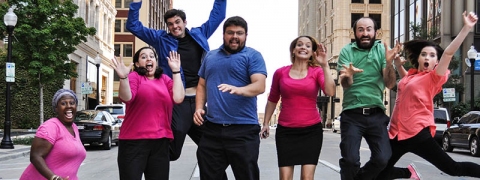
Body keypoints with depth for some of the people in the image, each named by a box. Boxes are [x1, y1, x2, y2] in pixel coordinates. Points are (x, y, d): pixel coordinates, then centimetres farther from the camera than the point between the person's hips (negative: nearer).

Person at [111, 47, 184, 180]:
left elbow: (178, 98, -2)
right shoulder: (134, 76, 3)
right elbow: (126, 98, -15)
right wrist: (123, 78, -31)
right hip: (134, 140, -4)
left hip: (161, 141, 4)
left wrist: (176, 71, 0)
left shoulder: (165, 79, 14)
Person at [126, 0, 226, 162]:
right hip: (177, 102, -3)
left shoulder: (199, 35, 12)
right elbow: (133, 26, 8)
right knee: (170, 152, -3)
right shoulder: (161, 39, 8)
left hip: (199, 100, 3)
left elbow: (217, 15, 23)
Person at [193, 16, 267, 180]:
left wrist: (238, 90, -32)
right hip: (212, 129, 5)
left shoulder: (253, 56, 0)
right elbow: (202, 85, 21)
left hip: (243, 130, -4)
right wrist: (199, 108, 3)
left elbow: (260, 85, -13)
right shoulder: (210, 56, 16)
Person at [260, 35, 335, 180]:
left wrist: (324, 65, -22)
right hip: (285, 131, 1)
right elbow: (272, 100, 16)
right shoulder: (280, 73, 3)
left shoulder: (317, 71, 0)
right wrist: (266, 123, 16)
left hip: (311, 130, -1)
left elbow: (330, 92, -19)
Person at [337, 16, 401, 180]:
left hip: (376, 114, 2)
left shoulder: (382, 50, 4)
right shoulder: (347, 51, 0)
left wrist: (389, 62, -21)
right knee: (350, 160, -12)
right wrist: (348, 76, -35)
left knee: (383, 159, -6)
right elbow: (345, 84, -11)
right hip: (352, 115, -2)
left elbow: (390, 84, -4)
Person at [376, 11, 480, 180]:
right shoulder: (409, 76, 16)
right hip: (398, 132, 6)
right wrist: (396, 59, 29)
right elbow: (402, 74, 43)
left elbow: (448, 53, -16)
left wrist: (466, 28, -24)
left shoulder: (434, 77, -1)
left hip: (418, 133, -6)